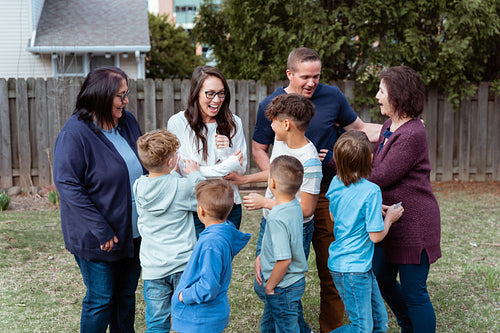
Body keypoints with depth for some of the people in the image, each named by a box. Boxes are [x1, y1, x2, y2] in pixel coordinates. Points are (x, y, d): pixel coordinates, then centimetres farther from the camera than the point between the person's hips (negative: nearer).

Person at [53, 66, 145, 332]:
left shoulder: (128, 122, 4)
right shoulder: (75, 133, -17)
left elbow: (143, 167, 16)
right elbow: (67, 185, -20)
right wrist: (101, 231, -21)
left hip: (134, 232, 7)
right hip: (98, 240, -6)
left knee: (126, 296, 18)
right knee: (101, 300, 6)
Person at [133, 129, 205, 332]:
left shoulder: (138, 187, -2)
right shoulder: (183, 186, -14)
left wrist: (173, 173, 21)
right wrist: (195, 174, 12)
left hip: (152, 267, 3)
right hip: (182, 263, -3)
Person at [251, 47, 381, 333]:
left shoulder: (332, 97, 1)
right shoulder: (270, 105, 0)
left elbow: (360, 130, 12)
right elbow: (259, 150, 9)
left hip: (326, 196, 0)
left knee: (332, 270, 2)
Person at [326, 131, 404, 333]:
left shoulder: (336, 183, 1)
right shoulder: (371, 191, -21)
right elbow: (376, 236, -17)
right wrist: (389, 218, 2)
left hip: (339, 262, 9)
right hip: (353, 268, -9)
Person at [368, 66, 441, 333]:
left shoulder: (412, 135, -23)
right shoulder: (389, 126, 8)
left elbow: (379, 177, -23)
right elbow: (374, 164, 13)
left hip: (413, 223, -10)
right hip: (390, 219, 10)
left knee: (413, 292, 1)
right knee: (381, 279, 21)